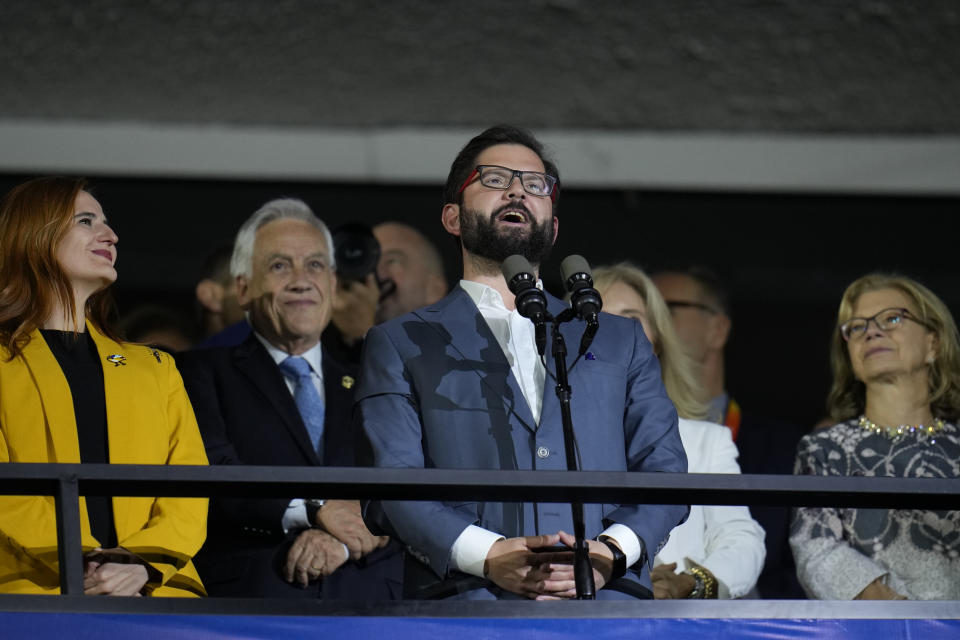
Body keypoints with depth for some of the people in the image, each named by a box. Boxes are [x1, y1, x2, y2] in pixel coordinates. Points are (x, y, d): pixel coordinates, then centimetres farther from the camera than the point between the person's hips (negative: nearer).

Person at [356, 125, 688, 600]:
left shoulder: (620, 342, 25)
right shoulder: (401, 345, 18)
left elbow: (664, 470, 16)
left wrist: (611, 551, -5)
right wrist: (488, 555, -12)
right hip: (469, 595, -2)